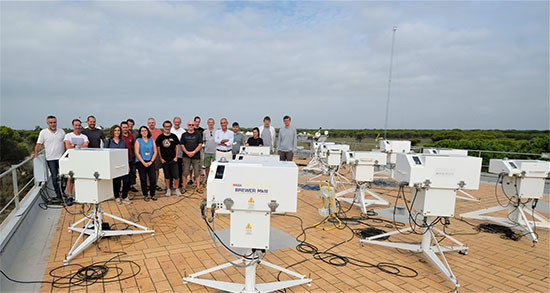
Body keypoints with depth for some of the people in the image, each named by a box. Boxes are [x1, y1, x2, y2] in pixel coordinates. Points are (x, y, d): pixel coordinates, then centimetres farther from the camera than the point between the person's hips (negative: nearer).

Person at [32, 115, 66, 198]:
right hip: (51, 159, -2)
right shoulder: (43, 132, 1)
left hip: (61, 158, 2)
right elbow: (38, 144, 2)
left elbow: (65, 143, 12)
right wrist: (36, 153, -12)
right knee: (55, 177, 2)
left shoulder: (61, 131, 8)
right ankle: (58, 194, 11)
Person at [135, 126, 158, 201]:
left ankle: (152, 194, 11)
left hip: (150, 162, 2)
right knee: (143, 180, 2)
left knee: (153, 179, -3)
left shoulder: (152, 140, 10)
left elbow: (155, 152, 6)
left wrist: (151, 161, -6)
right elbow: (137, 153, -5)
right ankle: (145, 195, 14)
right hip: (141, 162, -2)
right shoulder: (138, 141, 3)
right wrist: (144, 163, -11)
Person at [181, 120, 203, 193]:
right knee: (185, 172, 1)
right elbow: (182, 145, 5)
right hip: (186, 156, 0)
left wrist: (193, 152, -12)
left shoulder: (198, 134, 7)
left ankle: (198, 188, 8)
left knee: (197, 172, 1)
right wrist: (187, 152, -11)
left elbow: (200, 145, 0)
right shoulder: (184, 135, 10)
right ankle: (184, 188, 10)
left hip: (196, 156, 0)